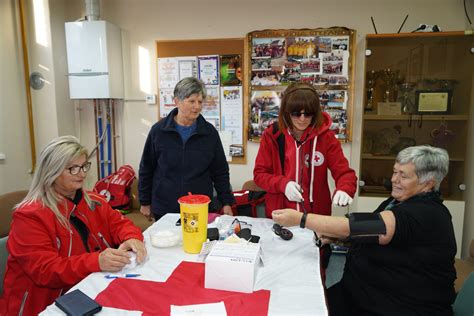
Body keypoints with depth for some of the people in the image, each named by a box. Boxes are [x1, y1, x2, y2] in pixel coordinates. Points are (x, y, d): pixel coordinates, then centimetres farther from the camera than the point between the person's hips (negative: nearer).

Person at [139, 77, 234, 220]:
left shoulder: (210, 133, -1)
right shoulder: (158, 130, -2)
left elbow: (220, 172, 4)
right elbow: (146, 169, 5)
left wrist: (226, 203, 1)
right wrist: (145, 202, 7)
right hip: (164, 209, 0)